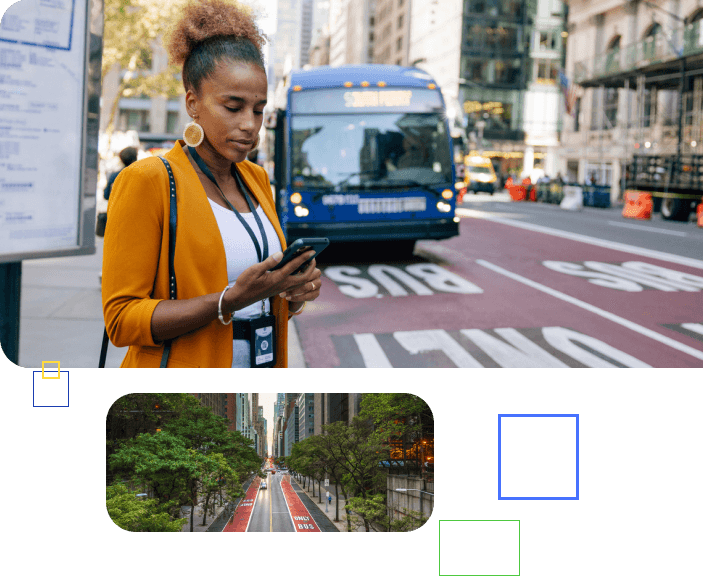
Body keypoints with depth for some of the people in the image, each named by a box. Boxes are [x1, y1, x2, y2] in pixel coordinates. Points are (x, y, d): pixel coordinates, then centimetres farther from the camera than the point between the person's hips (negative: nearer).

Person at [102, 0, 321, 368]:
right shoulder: (146, 181, -12)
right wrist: (230, 300, -25)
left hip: (262, 365, 6)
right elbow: (121, 320, -16)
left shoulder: (256, 179, 9)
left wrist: (292, 294, -7)